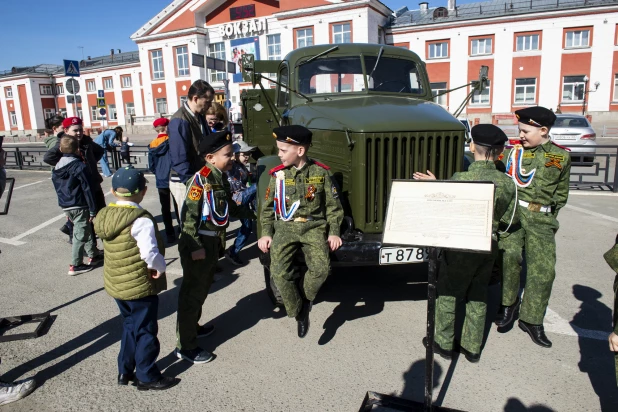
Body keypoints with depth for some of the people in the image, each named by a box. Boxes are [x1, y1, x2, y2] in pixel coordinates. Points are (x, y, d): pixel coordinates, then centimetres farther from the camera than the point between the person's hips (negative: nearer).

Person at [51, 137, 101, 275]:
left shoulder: (57, 168, 9)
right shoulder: (80, 166, -15)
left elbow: (58, 188, 16)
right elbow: (87, 190, -16)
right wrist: (93, 210, -12)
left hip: (65, 206, 8)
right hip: (80, 207, -8)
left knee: (86, 231, 21)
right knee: (80, 235, 1)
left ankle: (92, 256, 32)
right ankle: (75, 265, 5)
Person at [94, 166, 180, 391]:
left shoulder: (105, 216, 0)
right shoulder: (141, 219, -24)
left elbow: (117, 249, 6)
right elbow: (150, 253, -30)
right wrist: (160, 268, -11)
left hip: (116, 284, 8)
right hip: (140, 285, -7)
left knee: (130, 326, 24)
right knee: (146, 331, 8)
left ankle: (125, 371, 36)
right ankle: (147, 377, 22)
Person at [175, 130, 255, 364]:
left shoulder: (220, 179, 8)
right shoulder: (200, 179, -20)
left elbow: (230, 207, 17)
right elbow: (188, 215, -23)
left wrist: (252, 215, 15)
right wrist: (195, 247, -25)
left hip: (212, 242, 9)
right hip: (197, 244, -9)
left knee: (203, 288, 22)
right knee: (192, 292, 1)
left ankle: (193, 327, 42)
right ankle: (185, 346, 14)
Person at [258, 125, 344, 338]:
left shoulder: (320, 172, 0)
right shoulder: (277, 174, 4)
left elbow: (333, 206, 5)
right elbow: (268, 207, 10)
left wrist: (334, 232, -5)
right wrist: (266, 233, 0)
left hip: (314, 226, -1)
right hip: (285, 227, 2)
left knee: (320, 267, -25)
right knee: (278, 271, -18)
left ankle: (306, 299, 8)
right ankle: (299, 314, 5)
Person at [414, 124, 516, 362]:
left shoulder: (460, 179, -22)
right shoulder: (507, 183, -7)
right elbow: (507, 218, 2)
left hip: (460, 247, -5)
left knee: (447, 294, 14)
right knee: (478, 296, 19)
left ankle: (443, 344, 27)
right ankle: (473, 348, 32)